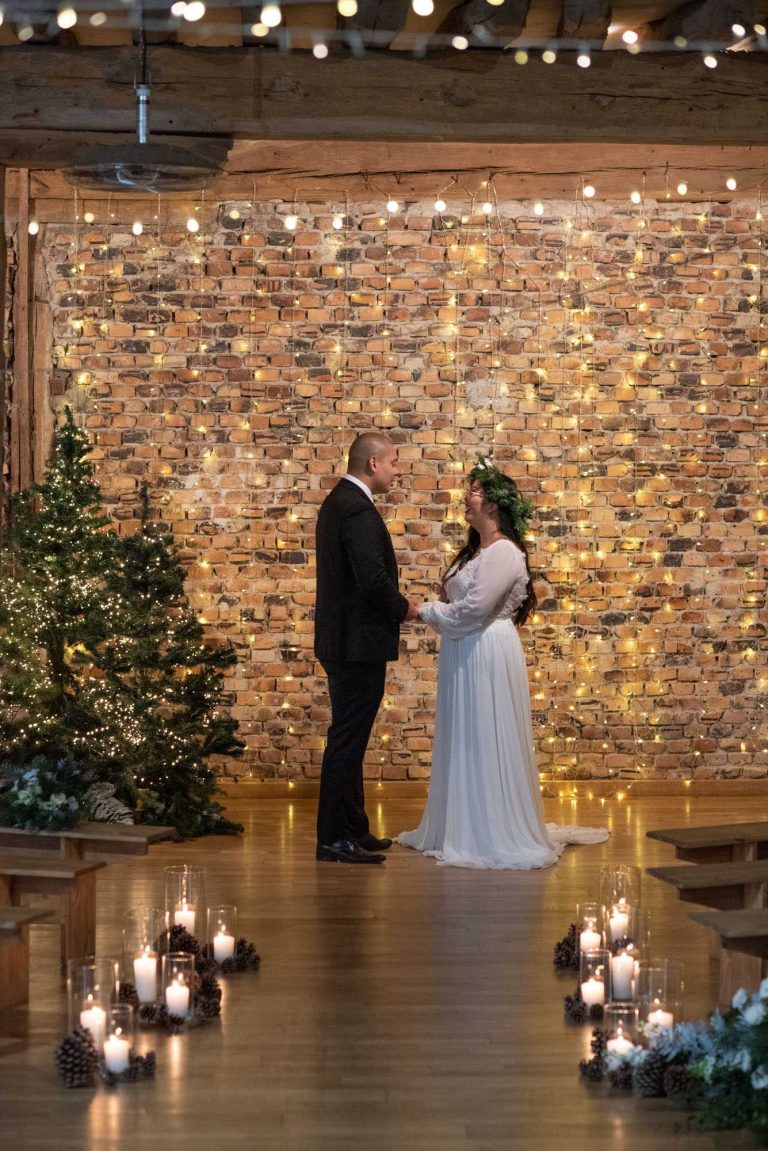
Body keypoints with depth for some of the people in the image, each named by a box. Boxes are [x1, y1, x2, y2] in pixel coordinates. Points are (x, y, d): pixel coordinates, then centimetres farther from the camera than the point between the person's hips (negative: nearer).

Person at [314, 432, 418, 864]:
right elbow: (373, 578, -26)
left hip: (343, 639, 11)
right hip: (360, 642, -11)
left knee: (349, 739, 16)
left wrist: (393, 607, 14)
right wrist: (403, 608, -9)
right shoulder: (358, 509, -18)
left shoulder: (338, 502, 15)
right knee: (348, 739, -6)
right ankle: (335, 840, -1)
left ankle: (353, 829, 25)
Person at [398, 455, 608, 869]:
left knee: (485, 743, -3)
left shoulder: (503, 552, -16)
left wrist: (427, 611, -10)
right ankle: (463, 827, 23)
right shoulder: (476, 550, 15)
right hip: (463, 656, 9)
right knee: (463, 745, 14)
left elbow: (473, 610, -23)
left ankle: (495, 837, 5)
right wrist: (436, 613, -3)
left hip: (487, 655, -9)